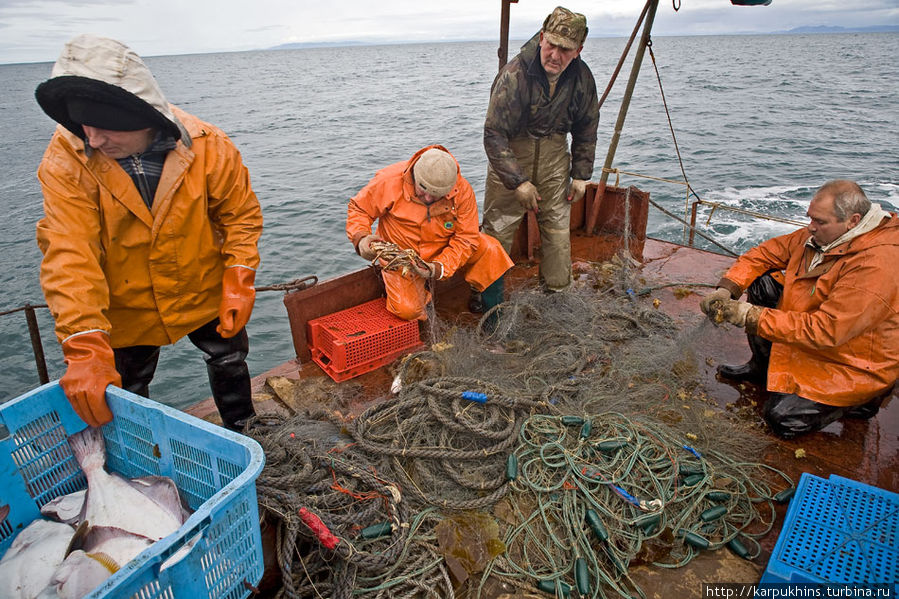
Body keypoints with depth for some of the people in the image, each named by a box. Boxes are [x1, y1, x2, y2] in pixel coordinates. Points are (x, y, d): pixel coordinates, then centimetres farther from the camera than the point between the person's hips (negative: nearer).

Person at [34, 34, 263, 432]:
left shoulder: (206, 146, -21)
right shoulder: (65, 160, -22)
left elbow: (240, 214, -10)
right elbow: (68, 255, -29)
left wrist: (239, 283, -19)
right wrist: (84, 346, -38)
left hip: (204, 294, 1)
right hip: (125, 310, 0)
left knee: (229, 361, 20)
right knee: (124, 396, 17)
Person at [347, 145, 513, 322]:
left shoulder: (462, 190, -20)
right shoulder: (389, 180, -23)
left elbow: (466, 238, -17)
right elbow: (358, 209, -9)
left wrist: (439, 268, -31)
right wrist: (361, 238, -30)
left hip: (443, 251, 2)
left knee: (489, 250, -21)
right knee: (407, 310, -23)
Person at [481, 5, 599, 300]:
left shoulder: (582, 77, -6)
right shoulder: (515, 74, -22)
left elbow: (586, 130, 9)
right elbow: (494, 134, -22)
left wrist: (580, 174, 4)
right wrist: (518, 181, -25)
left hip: (555, 156, 4)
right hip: (510, 156, -4)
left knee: (558, 227, 6)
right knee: (498, 229, -2)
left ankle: (557, 293, 21)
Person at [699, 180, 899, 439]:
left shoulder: (877, 265, -32)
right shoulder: (821, 234, -7)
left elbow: (826, 330, -35)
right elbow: (765, 253, 0)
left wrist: (752, 317, -34)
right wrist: (726, 289, -16)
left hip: (853, 364, -8)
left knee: (783, 420, -15)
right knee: (762, 283, -8)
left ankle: (860, 398, 10)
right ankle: (762, 368, 7)